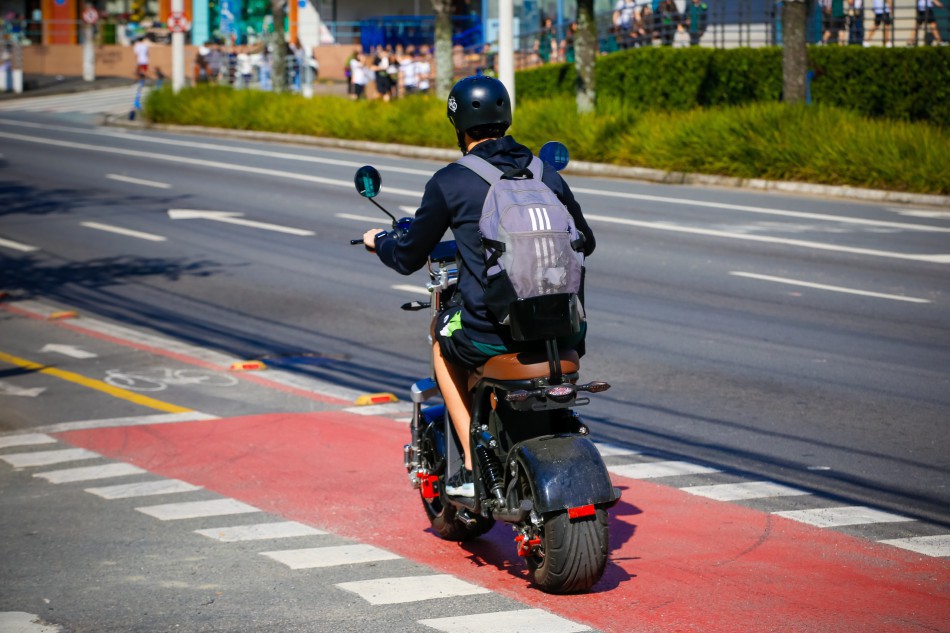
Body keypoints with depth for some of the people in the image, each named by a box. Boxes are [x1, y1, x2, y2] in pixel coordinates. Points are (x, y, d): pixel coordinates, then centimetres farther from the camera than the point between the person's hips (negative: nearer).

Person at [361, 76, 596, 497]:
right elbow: (584, 242, 22)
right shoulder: (546, 176, 7)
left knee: (444, 343, 30)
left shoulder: (449, 182, -4)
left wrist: (379, 241, 28)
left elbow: (409, 259, 5)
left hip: (487, 333, -3)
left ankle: (473, 467, 21)